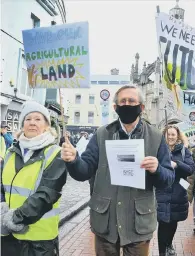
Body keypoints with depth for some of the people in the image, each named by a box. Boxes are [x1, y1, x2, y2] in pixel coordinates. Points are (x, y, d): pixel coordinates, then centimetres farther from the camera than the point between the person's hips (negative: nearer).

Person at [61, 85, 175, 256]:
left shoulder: (156, 137, -2)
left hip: (138, 222, -1)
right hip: (105, 220, 1)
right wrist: (73, 160, -26)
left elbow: (169, 178, -2)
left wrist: (156, 170, -24)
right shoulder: (101, 135, 0)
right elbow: (85, 171, -5)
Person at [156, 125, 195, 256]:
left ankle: (169, 245, 43)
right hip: (162, 194, -2)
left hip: (177, 194, 2)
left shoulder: (184, 150, 3)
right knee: (163, 223, 0)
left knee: (174, 222, 17)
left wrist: (176, 164, -23)